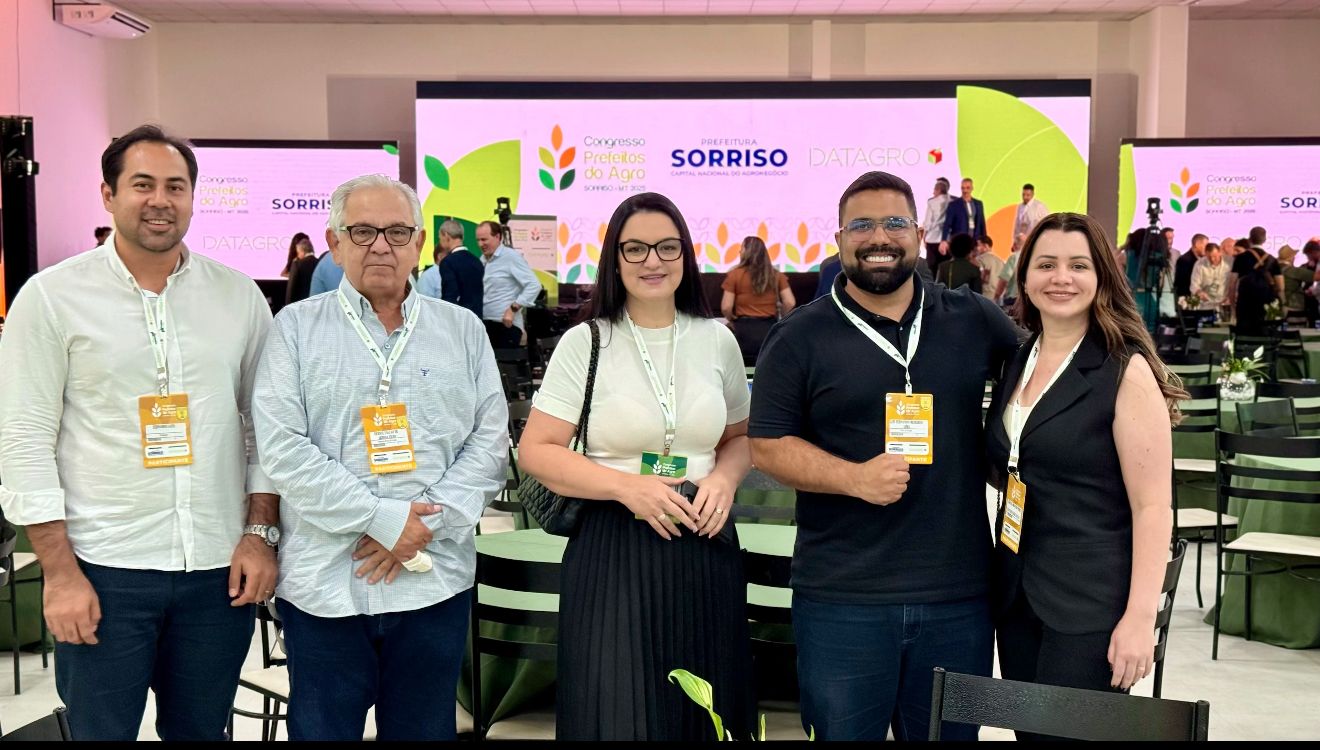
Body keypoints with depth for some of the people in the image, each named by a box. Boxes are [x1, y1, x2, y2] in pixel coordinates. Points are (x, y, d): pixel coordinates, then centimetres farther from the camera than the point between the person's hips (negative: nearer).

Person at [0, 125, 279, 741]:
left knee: (201, 731, 14)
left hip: (220, 570, 3)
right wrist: (59, 571, -9)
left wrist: (260, 533, 0)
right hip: (103, 572, -2)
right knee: (101, 730, 7)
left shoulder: (239, 295, 6)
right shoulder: (52, 297, -2)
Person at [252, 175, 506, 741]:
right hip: (323, 586, -1)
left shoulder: (462, 330, 9)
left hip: (436, 581, 2)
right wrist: (383, 519, -14)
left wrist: (427, 524, -10)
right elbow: (283, 449, -7)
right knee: (324, 730, 9)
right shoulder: (296, 328, 3)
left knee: (424, 729, 13)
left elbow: (490, 439, 4)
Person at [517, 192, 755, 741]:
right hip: (613, 552, -3)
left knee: (708, 713, 10)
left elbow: (740, 437, 17)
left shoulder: (717, 340, 7)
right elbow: (536, 452, -6)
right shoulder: (585, 343, -3)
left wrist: (724, 478, -5)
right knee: (616, 714, 2)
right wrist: (627, 486, -18)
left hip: (705, 548, 3)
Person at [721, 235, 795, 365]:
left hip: (745, 330, -2)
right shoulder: (776, 275, 5)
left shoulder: (735, 274, -4)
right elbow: (790, 303, -1)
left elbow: (726, 308, -7)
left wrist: (733, 320, 13)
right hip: (770, 329, 3)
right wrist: (779, 318, 16)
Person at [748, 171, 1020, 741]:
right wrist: (855, 478, -18)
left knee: (951, 733, 17)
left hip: (960, 594, 3)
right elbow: (767, 446, -5)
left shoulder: (974, 320, 6)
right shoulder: (799, 338, -2)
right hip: (842, 599, -2)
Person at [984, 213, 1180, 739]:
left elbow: (1152, 505, -14)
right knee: (1026, 729, 12)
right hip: (1016, 592, 6)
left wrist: (1141, 617, -19)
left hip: (1091, 602, -6)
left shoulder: (1126, 371, -10)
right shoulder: (1017, 361, 9)